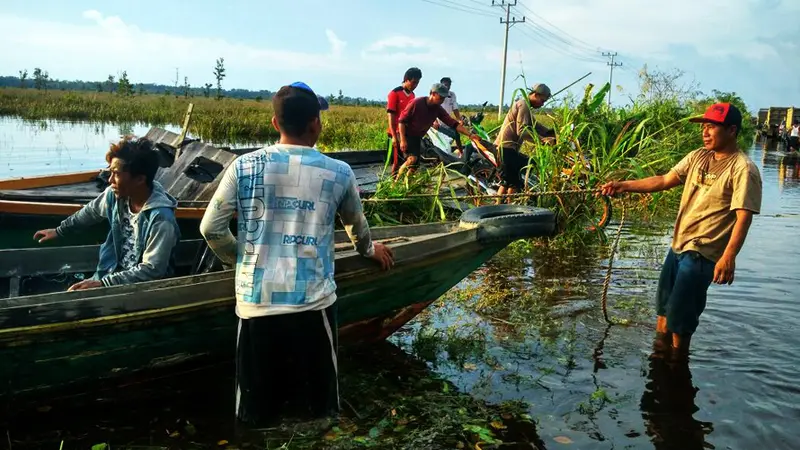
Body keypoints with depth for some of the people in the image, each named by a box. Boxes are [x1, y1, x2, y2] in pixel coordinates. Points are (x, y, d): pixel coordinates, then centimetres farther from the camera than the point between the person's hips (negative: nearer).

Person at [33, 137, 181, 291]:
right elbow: (91, 211, 16)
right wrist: (59, 231, 29)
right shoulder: (115, 194, -7)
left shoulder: (161, 218, -27)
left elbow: (152, 270, -25)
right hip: (111, 275, 7)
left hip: (143, 289, -7)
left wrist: (103, 284, -28)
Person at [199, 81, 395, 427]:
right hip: (312, 301, -1)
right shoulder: (339, 173, 2)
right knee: (315, 409, 15)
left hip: (257, 302, 1)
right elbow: (356, 225, 20)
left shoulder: (244, 167, 1)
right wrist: (369, 249, 42)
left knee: (257, 414, 15)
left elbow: (211, 229, 4)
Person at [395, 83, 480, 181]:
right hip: (406, 134, -6)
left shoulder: (438, 109, -5)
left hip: (417, 137, 6)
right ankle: (396, 181, -13)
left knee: (414, 165, 3)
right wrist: (403, 140, -23)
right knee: (412, 158, -25)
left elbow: (453, 123, -10)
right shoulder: (416, 103, -21)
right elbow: (402, 120, -18)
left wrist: (470, 134, -20)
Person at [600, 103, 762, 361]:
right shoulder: (698, 157, 7)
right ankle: (659, 354, 35)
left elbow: (743, 217, -21)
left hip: (702, 253, -7)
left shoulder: (742, 169, -15)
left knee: (680, 315, 0)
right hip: (678, 244, 7)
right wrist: (624, 186, -7)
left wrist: (728, 257, -32)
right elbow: (665, 181, 4)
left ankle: (678, 362, 22)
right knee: (663, 305, 18)